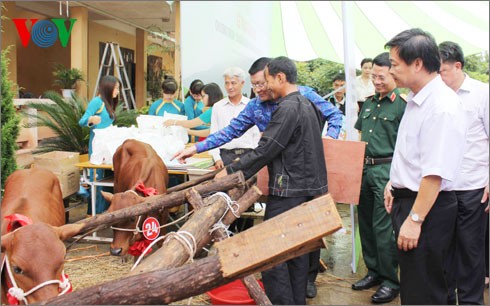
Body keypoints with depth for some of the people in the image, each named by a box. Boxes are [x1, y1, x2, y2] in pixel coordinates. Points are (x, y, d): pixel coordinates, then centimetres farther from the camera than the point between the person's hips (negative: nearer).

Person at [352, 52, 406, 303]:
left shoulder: (403, 105, -8)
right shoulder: (369, 103, 15)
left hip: (387, 171, -8)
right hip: (364, 169, 8)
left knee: (383, 228, -5)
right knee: (365, 223, 14)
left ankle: (391, 281, 11)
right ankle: (374, 271, 29)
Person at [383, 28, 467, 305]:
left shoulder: (443, 107, -23)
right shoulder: (416, 100, 9)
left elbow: (435, 173, -26)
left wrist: (414, 219, -24)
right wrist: (395, 183, 21)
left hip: (427, 208, -10)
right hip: (407, 199, 10)